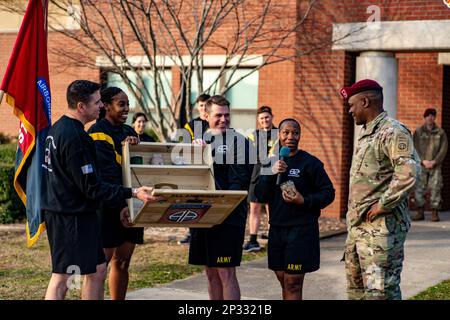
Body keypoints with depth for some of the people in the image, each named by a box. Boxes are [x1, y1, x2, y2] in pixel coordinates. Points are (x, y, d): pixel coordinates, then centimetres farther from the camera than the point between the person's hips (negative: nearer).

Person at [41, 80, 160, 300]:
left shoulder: (57, 129, 12)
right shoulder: (74, 138, -21)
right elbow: (91, 187, -21)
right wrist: (133, 193, -20)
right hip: (70, 217, -11)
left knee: (97, 270, 14)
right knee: (61, 278, -6)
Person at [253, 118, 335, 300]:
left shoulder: (310, 163, -6)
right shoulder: (271, 162, 10)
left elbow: (328, 193, -5)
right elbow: (259, 195, 3)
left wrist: (304, 201, -19)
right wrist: (271, 174, -13)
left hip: (301, 230, -5)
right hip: (276, 229, 6)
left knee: (293, 284, -6)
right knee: (283, 281, 14)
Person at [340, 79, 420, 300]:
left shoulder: (392, 132, -14)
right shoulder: (366, 134, 18)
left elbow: (408, 173, -26)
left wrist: (382, 205, -21)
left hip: (381, 227, -10)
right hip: (358, 226, 10)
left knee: (379, 292, -11)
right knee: (356, 289, 16)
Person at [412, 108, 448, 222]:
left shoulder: (440, 132, 6)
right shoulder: (418, 132, 7)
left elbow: (444, 149, 0)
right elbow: (415, 148, 1)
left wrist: (434, 161, -10)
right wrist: (423, 161, -10)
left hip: (435, 165, -1)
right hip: (421, 165, 1)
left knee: (435, 188, -5)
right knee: (419, 188, -1)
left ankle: (435, 213, -1)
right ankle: (420, 212, 5)